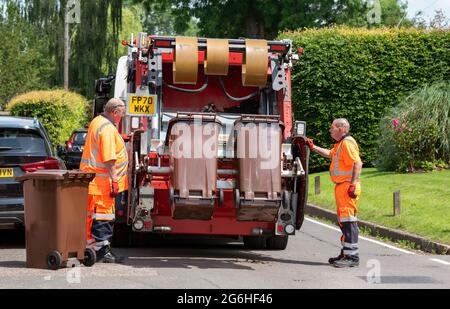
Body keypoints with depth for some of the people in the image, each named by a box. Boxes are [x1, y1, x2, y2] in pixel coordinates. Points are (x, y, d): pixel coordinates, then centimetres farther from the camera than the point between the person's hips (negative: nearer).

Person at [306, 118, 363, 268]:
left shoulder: (348, 143, -14)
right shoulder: (340, 144, 19)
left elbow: (358, 163, -23)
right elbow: (330, 154, 39)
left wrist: (353, 184, -27)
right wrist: (313, 147, 35)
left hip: (347, 187, -11)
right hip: (341, 186, 11)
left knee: (348, 220, -11)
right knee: (343, 220, 15)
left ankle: (352, 257, -12)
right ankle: (346, 253, 23)